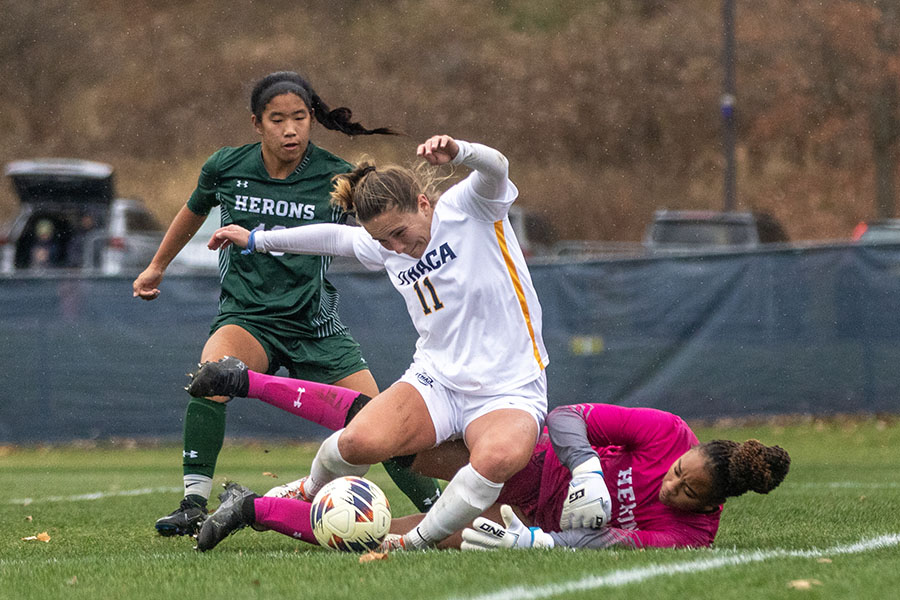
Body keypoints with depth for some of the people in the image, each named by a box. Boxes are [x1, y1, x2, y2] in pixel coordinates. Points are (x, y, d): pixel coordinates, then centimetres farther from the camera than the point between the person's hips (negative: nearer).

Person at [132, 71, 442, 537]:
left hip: (316, 330, 0)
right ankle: (194, 504, -27)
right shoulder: (226, 168, -2)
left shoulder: (336, 177, -7)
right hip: (246, 319, 0)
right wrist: (157, 266, 32)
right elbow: (194, 211, 19)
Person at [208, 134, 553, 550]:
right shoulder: (384, 249, 8)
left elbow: (495, 168, -28)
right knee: (360, 440, -26)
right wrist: (256, 240, 36)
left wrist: (457, 151, -50)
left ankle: (416, 543, -21)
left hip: (509, 391, -4)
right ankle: (310, 493, 8)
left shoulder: (468, 208, -8)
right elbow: (336, 237, 27)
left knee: (499, 457, -39)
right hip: (435, 380, 4)